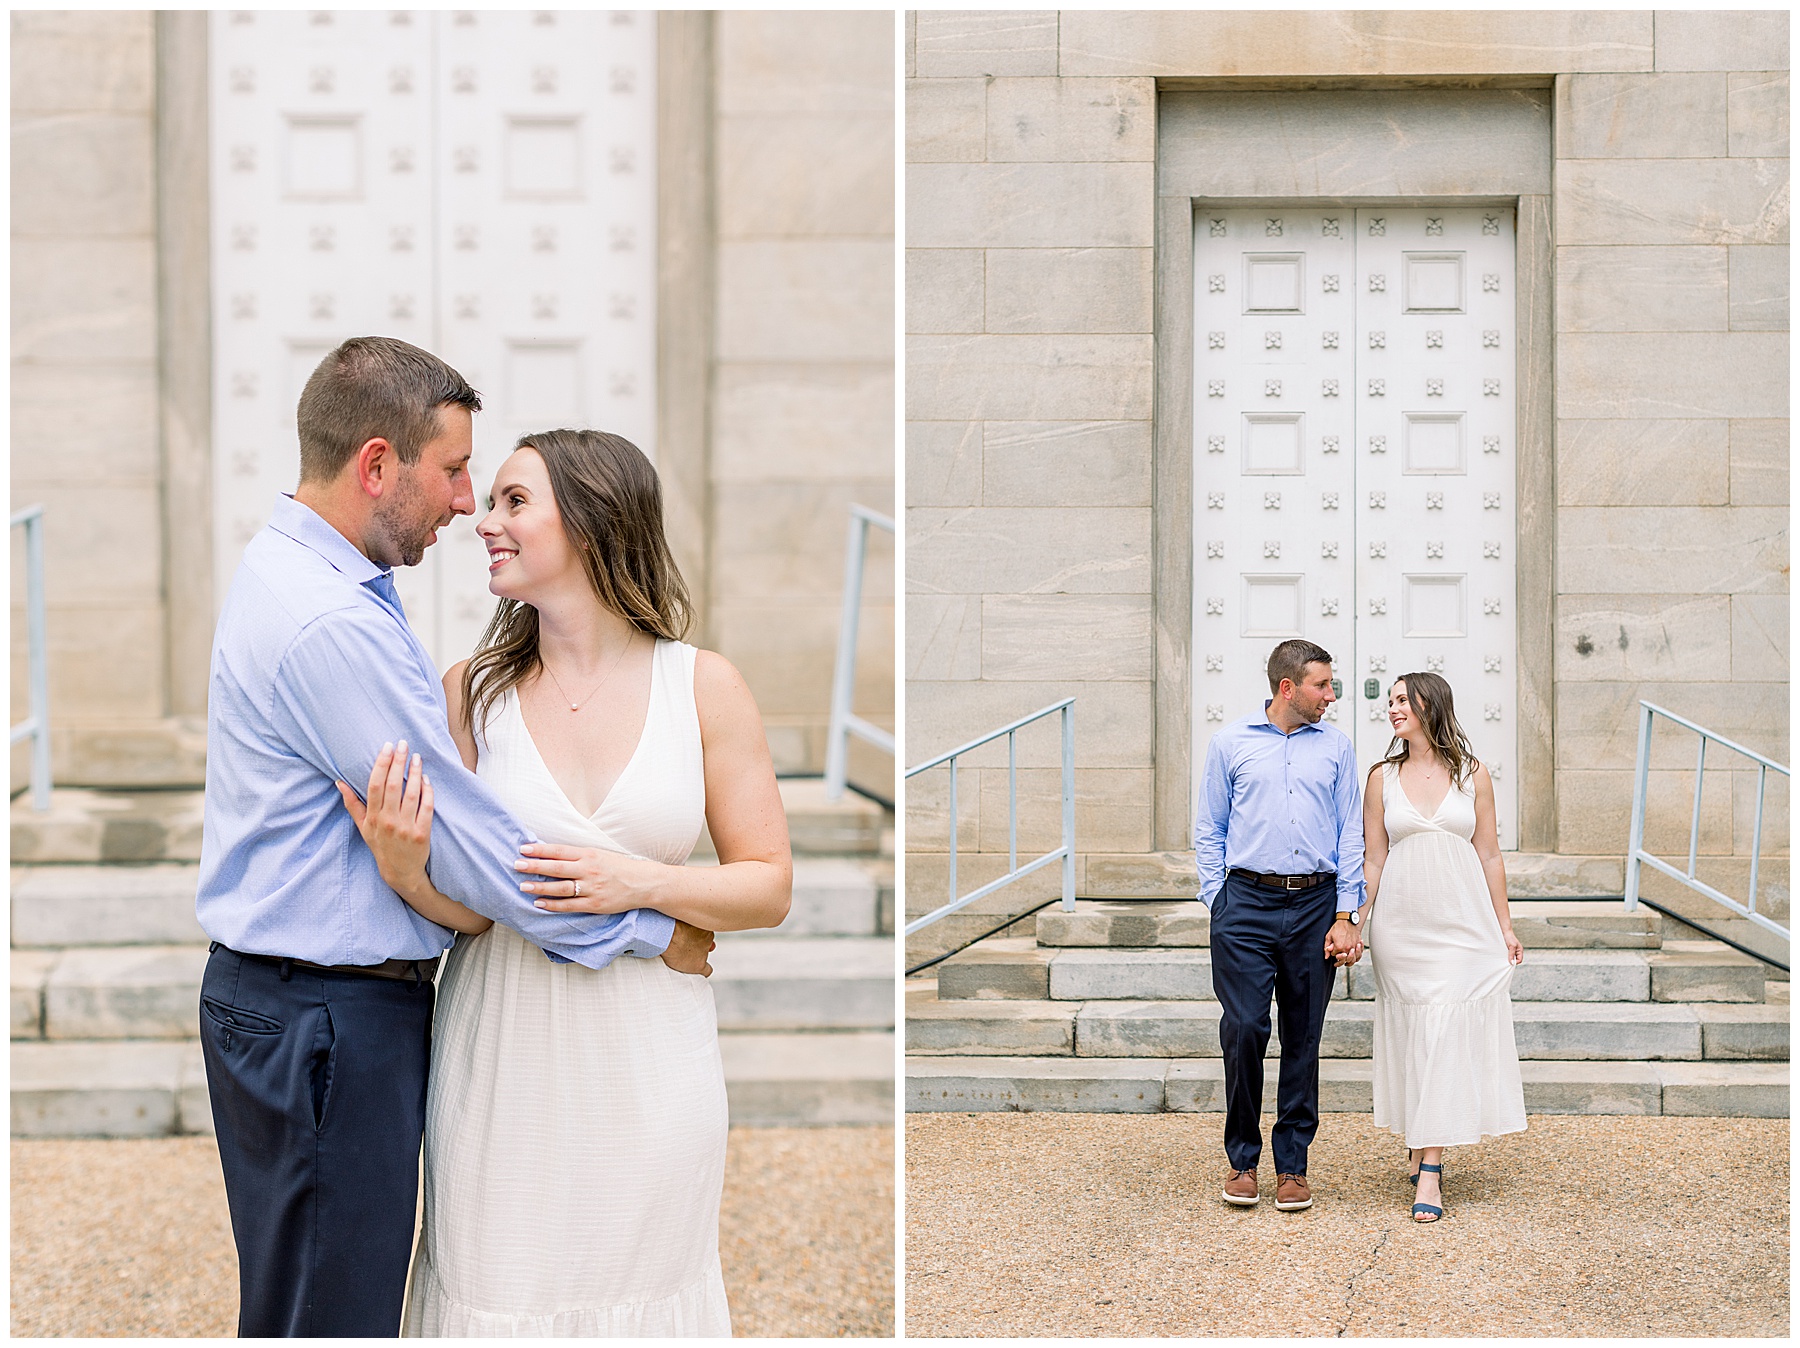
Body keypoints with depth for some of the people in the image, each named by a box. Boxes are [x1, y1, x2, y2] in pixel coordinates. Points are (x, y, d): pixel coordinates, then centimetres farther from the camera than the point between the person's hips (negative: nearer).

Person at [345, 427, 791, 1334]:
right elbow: (466, 907, -1)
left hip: (648, 1057, 0)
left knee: (638, 1287, 10)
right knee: (497, 1289, 6)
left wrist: (644, 884, -15)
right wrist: (405, 867, -21)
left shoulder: (702, 687, -2)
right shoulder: (472, 691, 0)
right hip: (505, 1058, 0)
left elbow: (769, 888, 0)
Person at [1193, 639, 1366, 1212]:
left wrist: (1346, 916, 1)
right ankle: (1242, 1159, 7)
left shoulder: (1336, 746, 10)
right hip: (1247, 904, -2)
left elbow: (1351, 836, 9)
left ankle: (1292, 1164, 13)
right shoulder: (1231, 742, 6)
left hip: (1315, 904, 2)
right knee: (1244, 1030, -8)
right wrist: (1218, 903, 1)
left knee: (1303, 1040, 4)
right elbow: (1209, 830, 9)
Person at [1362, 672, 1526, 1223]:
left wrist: (1505, 926, 7)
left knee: (1448, 1035, -6)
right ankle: (1419, 1148, 20)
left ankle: (1428, 1168, -7)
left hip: (1464, 924, -1)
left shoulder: (1472, 775, 4)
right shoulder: (1382, 777, 5)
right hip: (1403, 925, 1)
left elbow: (1489, 855, 7)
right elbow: (1374, 860, 6)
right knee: (1412, 1035, 4)